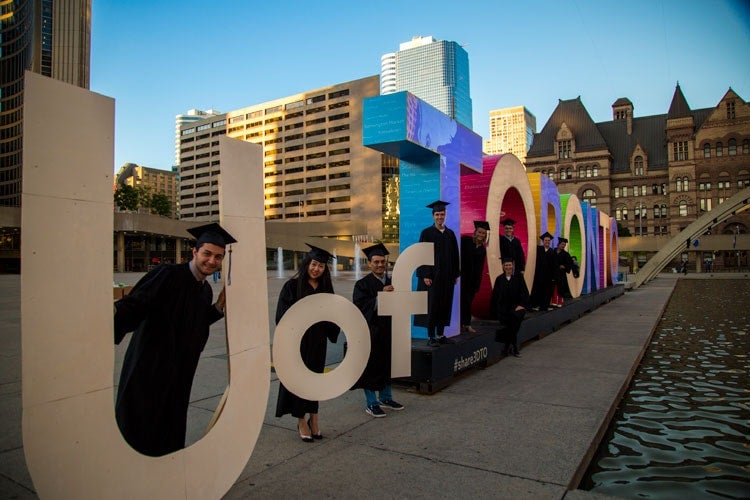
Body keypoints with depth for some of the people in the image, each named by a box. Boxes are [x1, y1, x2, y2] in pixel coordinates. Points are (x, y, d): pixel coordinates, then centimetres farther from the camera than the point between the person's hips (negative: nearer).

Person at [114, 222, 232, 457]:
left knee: (171, 434, 19)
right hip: (148, 366, -7)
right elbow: (133, 306, -27)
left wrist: (220, 305, 3)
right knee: (141, 432, 6)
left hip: (179, 372, 7)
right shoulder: (167, 275, -17)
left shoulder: (206, 290, 6)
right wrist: (112, 330, -44)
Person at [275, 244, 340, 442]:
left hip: (317, 342, 4)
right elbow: (284, 314, -12)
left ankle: (313, 417, 23)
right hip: (297, 340, -4)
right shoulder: (292, 286, -8)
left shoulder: (325, 288, 6)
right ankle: (302, 421, 17)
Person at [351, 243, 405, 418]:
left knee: (387, 363, 16)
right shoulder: (363, 284, -9)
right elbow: (359, 306, -21)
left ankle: (385, 397, 33)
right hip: (370, 332, -6)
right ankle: (371, 403, 17)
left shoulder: (392, 282, 7)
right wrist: (380, 295, -28)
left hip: (389, 330, 6)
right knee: (371, 366, 3)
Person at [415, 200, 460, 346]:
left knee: (445, 305, 8)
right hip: (432, 275, -5)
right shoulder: (427, 233, -4)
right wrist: (425, 275, -15)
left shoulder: (450, 234, 11)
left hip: (447, 276, 5)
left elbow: (455, 255, 13)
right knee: (432, 305, -2)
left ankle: (441, 335, 18)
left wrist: (456, 274, 8)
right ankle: (430, 337, 5)